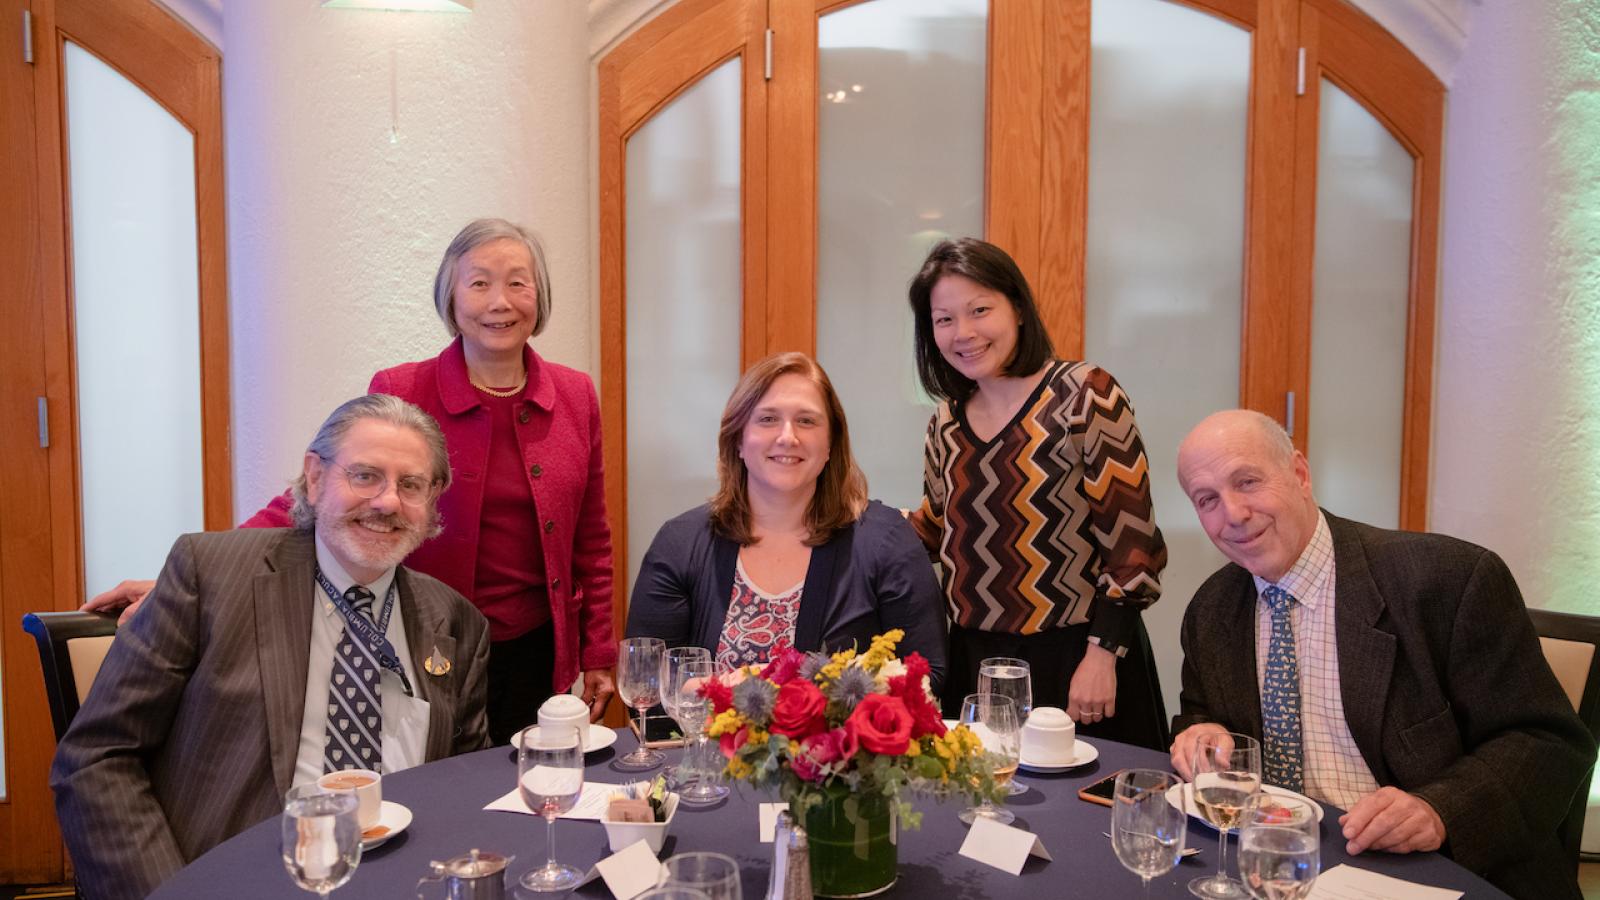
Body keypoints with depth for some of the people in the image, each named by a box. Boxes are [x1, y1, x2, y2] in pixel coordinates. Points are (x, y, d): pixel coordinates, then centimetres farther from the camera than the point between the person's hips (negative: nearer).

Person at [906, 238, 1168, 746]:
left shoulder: (1085, 395, -10)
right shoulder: (948, 418, 7)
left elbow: (1131, 539, -12)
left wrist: (1103, 655, -14)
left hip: (1076, 660, -5)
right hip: (975, 660, 5)